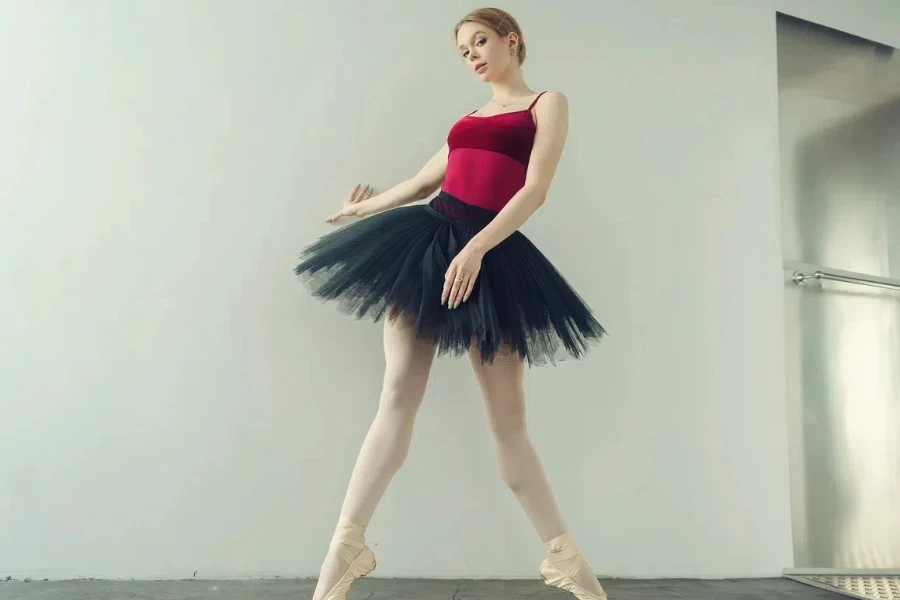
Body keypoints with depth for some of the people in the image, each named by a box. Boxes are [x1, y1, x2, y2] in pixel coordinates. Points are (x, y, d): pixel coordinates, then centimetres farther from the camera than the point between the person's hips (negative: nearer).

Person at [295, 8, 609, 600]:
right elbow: (424, 181, 29)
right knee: (399, 394, -7)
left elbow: (535, 190, -5)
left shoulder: (548, 103, 9)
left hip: (492, 257, -4)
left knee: (508, 417, -2)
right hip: (427, 243, 4)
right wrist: (363, 208, 42)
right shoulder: (469, 117, 24)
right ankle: (346, 546, -5)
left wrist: (475, 249, -18)